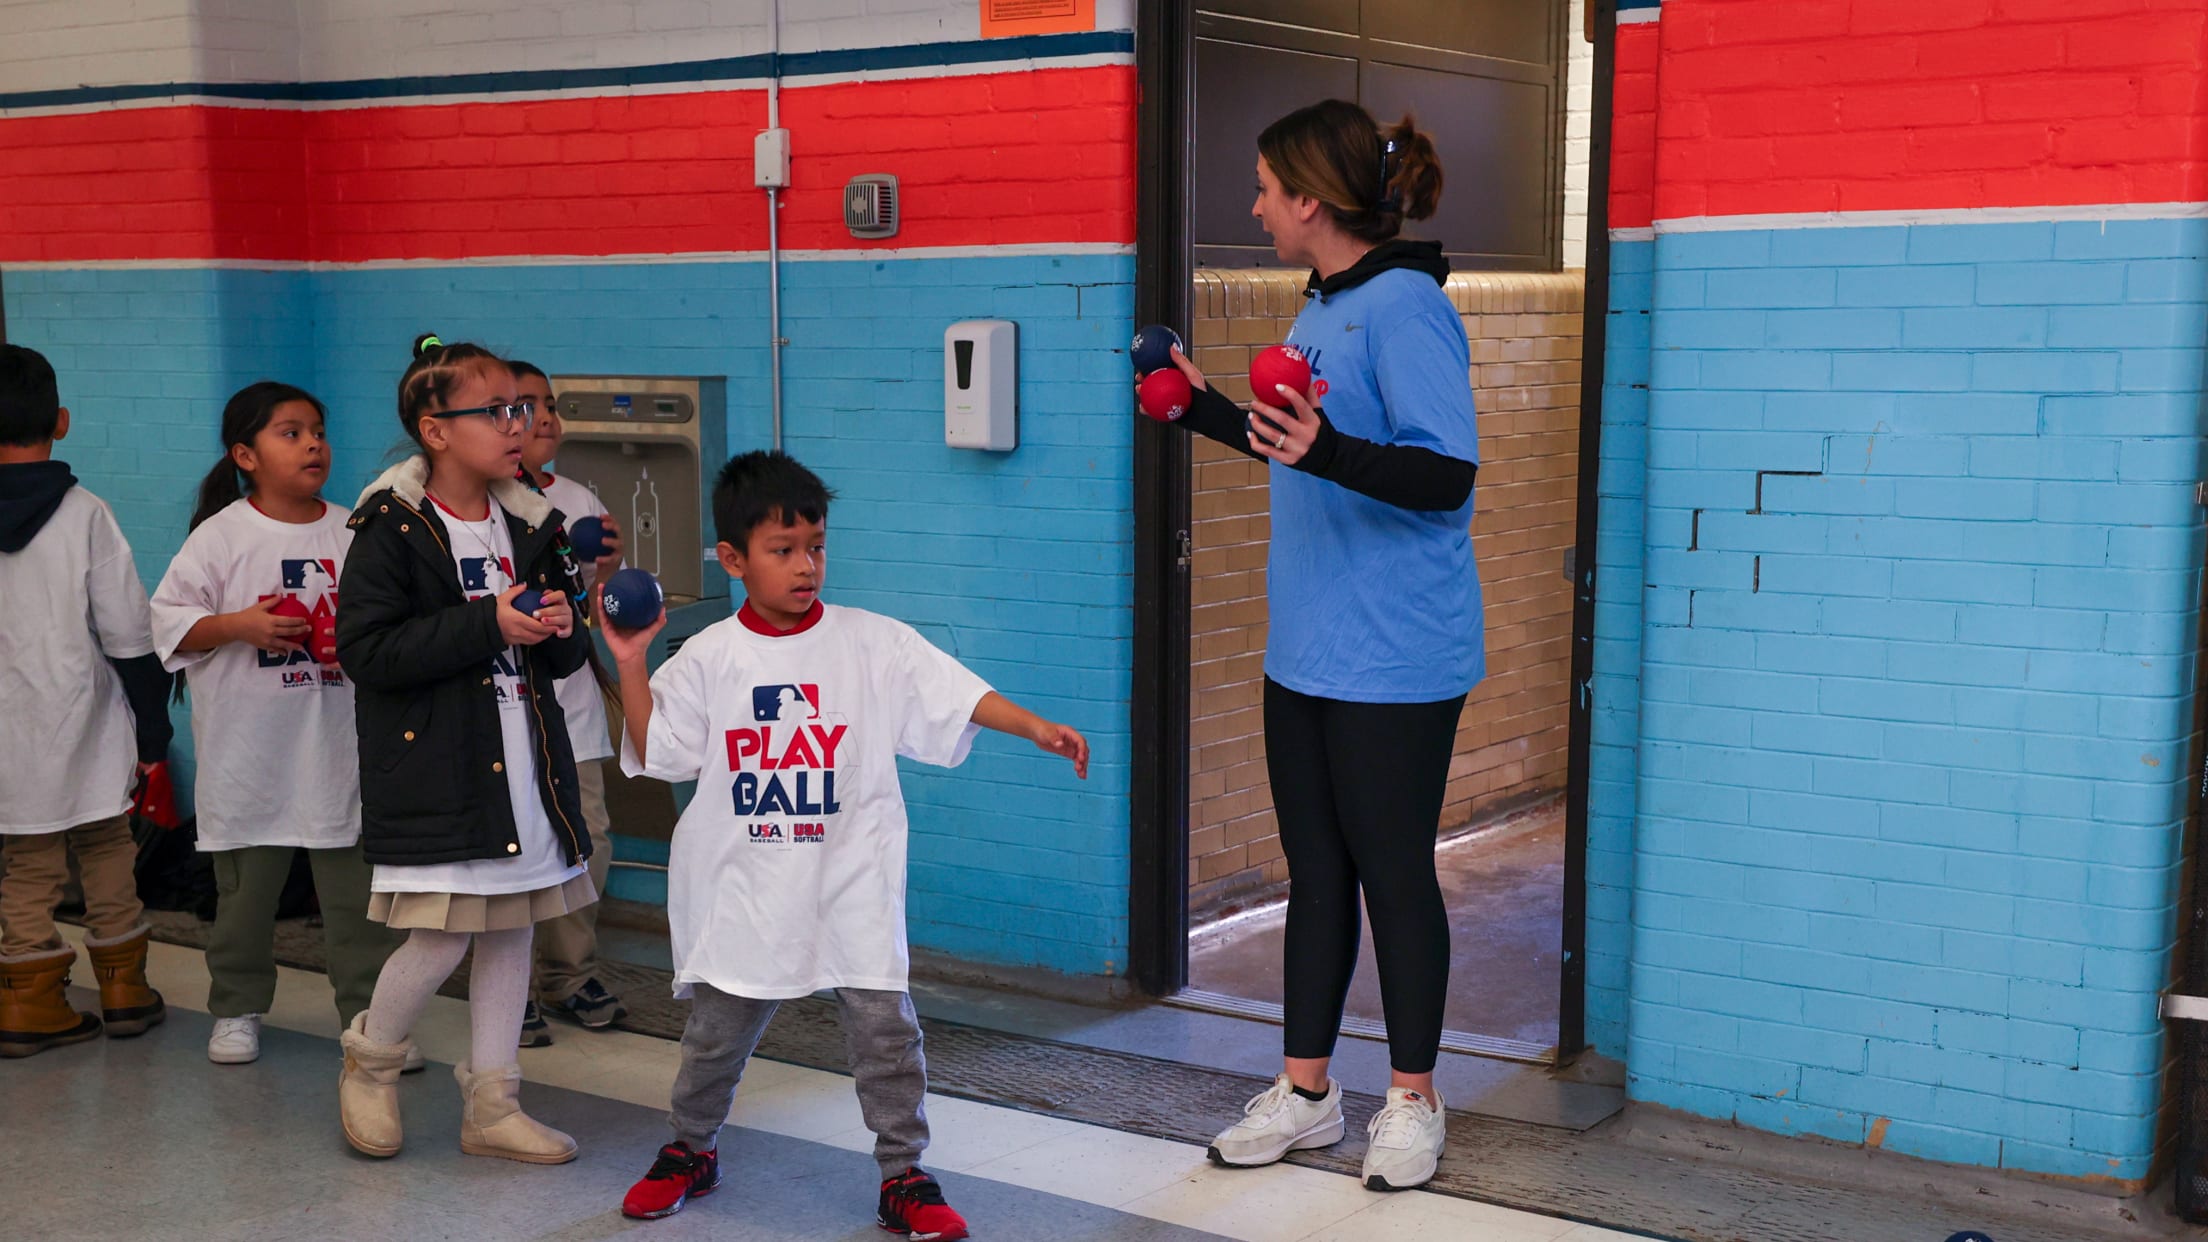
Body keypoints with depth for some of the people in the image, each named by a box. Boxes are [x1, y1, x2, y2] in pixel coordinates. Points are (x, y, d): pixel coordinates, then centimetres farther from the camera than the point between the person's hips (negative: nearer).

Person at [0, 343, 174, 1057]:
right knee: (106, 856, 12)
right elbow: (128, 635, -8)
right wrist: (152, 731, 1)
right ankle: (125, 992, 20)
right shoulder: (86, 515, -9)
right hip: (85, 730, -1)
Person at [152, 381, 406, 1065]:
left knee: (358, 888, 4)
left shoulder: (352, 533, 4)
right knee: (246, 887, 10)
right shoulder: (221, 535, -3)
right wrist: (239, 626, -18)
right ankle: (237, 1009, 26)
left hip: (341, 747, 2)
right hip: (250, 750, -2)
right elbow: (169, 619, -5)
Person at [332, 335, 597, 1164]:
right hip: (433, 768, -6)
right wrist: (487, 627, -21)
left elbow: (561, 658, 20)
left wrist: (559, 628, -5)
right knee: (442, 936, -9)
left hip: (523, 761, 7)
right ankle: (370, 1061, 20)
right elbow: (366, 649, -18)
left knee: (511, 929, 10)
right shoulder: (392, 530, -9)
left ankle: (490, 1105, 22)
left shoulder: (530, 526, 11)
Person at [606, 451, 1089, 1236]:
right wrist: (630, 669, -8)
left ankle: (904, 1178, 12)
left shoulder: (874, 645, -4)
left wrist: (1036, 729, -21)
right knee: (717, 1030, 14)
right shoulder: (709, 658, -1)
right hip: (744, 886, 1)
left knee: (884, 1025, -2)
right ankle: (690, 1152, 38)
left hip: (849, 883, -1)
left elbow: (959, 695, -9)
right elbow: (654, 753, 2)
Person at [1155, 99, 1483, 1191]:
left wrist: (1330, 451, -37)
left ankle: (1411, 1102, 20)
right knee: (1316, 873, 15)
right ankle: (1304, 1092, 26)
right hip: (1306, 651, 9)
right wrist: (1206, 410, 27)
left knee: (1394, 874, 4)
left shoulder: (1404, 305, -16)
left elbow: (1445, 474, -24)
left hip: (1394, 661, -9)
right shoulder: (1322, 307, 12)